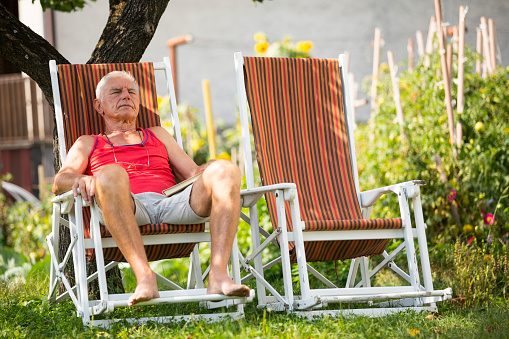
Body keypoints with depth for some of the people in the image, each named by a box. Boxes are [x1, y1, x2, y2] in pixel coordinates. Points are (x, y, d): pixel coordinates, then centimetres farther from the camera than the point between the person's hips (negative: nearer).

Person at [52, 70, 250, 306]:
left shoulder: (158, 135, 39)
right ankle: (145, 277, -51)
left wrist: (210, 171, 3)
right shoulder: (88, 144, 32)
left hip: (171, 203, 3)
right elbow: (59, 182, 14)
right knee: (111, 174, -38)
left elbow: (193, 172, 28)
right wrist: (81, 179, -11)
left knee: (227, 170, -24)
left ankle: (218, 276, -41)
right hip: (127, 210, -3)